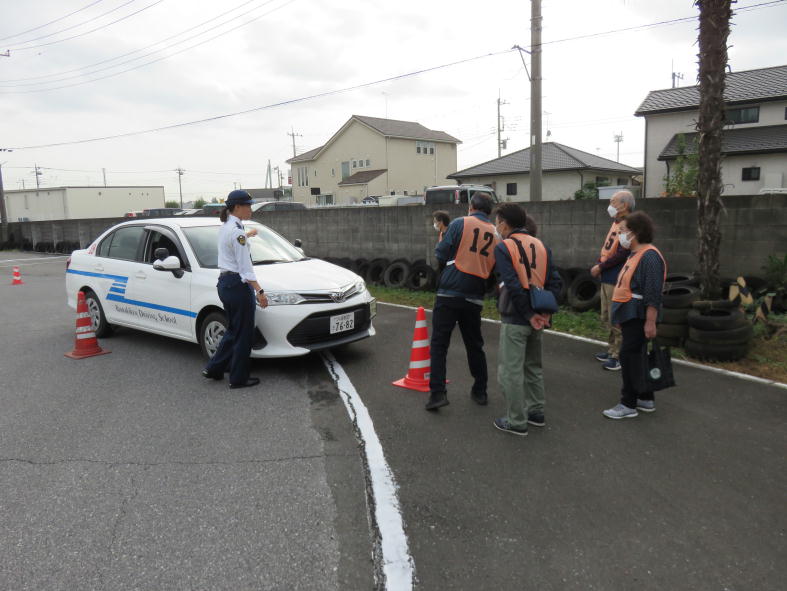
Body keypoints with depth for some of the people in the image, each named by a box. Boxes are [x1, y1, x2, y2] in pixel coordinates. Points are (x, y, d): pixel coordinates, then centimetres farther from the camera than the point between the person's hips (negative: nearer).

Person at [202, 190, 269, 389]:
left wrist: (247, 235, 60)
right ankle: (238, 378, 11)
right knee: (243, 334, 1)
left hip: (224, 283, 10)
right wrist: (259, 291, -24)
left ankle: (214, 368, 23)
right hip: (238, 285, -10)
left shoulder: (225, 227, 13)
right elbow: (244, 266, -22)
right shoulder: (236, 230, -17)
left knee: (233, 330, 20)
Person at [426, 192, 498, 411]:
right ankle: (480, 391, 25)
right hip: (475, 297, 4)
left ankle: (438, 392, -5)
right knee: (475, 345, 17)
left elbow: (440, 256, -5)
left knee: (439, 344, 2)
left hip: (449, 292, -4)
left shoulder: (459, 224, -4)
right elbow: (496, 270, 13)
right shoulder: (496, 234, 7)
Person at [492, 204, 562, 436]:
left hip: (515, 319, -7)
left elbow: (513, 286, -19)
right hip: (537, 317, 7)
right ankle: (536, 412, 31)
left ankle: (516, 421, 9)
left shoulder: (503, 247, -10)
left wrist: (529, 315, -13)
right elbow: (555, 281, 3)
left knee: (511, 370, 3)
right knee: (533, 366, 21)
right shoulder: (541, 246, 9)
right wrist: (546, 312, -1)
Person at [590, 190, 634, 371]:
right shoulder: (615, 223, 14)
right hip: (606, 278, 10)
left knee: (616, 320, -3)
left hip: (617, 280, -10)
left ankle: (618, 356, 5)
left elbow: (622, 254, -21)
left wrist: (600, 267, -14)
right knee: (607, 317, 17)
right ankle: (611, 350, 29)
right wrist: (598, 265, 6)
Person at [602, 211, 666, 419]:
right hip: (630, 316, 10)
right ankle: (646, 399, 28)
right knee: (636, 357, 17)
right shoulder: (634, 255, 15)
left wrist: (650, 322, -26)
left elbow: (653, 295, -23)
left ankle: (628, 404, 3)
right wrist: (622, 318, 23)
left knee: (629, 357, -6)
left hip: (638, 318, -10)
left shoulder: (649, 256, -17)